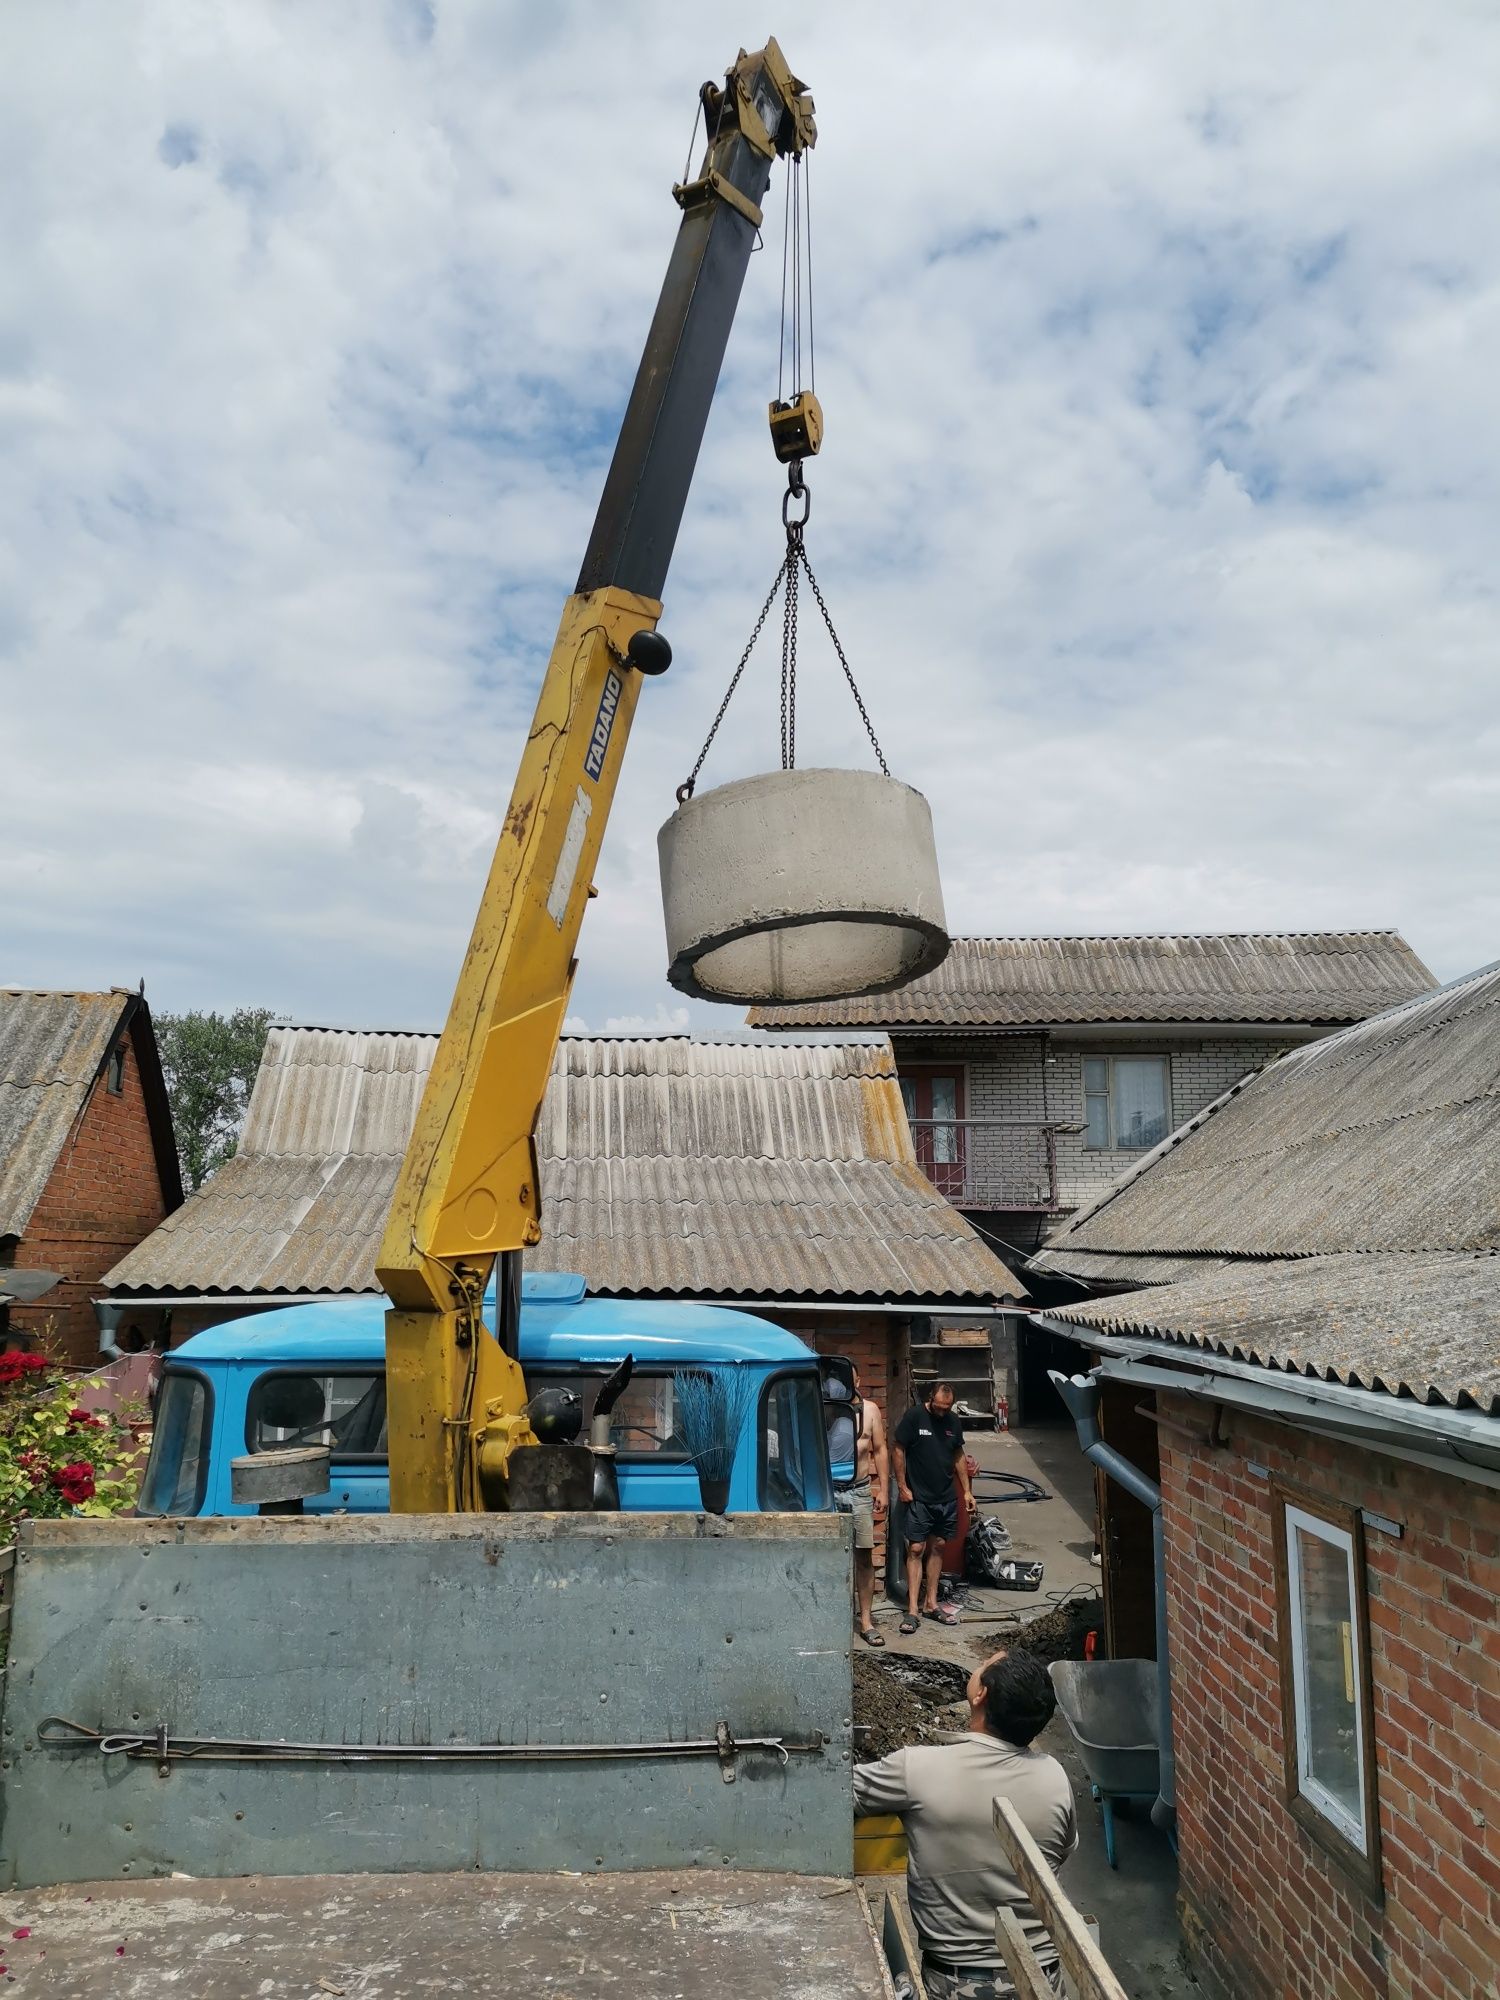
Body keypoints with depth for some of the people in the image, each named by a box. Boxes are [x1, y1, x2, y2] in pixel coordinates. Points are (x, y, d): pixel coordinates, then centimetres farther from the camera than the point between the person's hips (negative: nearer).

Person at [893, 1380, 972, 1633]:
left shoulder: (953, 1421, 3)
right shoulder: (914, 1416, -12)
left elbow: (959, 1457, 13)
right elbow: (899, 1450, -8)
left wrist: (967, 1491, 11)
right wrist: (902, 1486, -10)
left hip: (946, 1498, 5)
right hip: (919, 1498, -5)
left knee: (937, 1547, 10)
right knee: (916, 1549, -5)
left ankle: (931, 1603, 20)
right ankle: (912, 1610, -3)